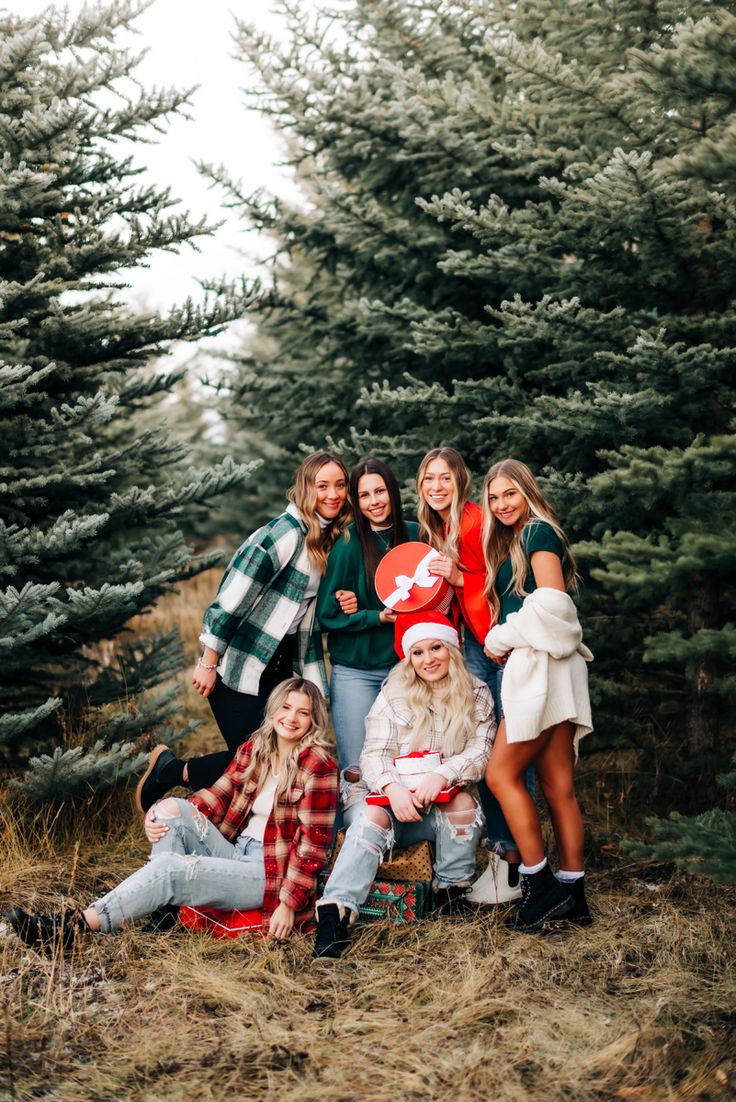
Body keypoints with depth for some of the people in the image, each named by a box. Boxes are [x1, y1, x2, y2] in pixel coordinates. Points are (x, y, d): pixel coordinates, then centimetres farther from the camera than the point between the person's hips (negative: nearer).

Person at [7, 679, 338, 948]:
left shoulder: (318, 767, -10)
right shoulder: (252, 750, 10)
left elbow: (314, 842, -13)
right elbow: (217, 795, 5)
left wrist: (290, 903, -19)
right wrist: (159, 817, -13)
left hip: (272, 874, -7)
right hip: (236, 855, 7)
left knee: (169, 868, -26)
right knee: (173, 809, -14)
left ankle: (72, 927, -29)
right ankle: (164, 907, -23)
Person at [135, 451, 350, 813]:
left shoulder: (329, 539, 9)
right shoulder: (287, 532, -18)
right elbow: (233, 595, -21)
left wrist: (314, 683, 9)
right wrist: (209, 662, -19)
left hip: (280, 664, 8)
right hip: (241, 664, -8)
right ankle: (167, 768, 17)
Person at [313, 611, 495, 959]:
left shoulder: (476, 695, 5)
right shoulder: (395, 694, 4)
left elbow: (480, 752, -7)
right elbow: (373, 753, -6)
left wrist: (442, 775, -28)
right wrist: (392, 789, -28)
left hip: (443, 803, 1)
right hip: (396, 799, 0)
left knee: (463, 801, -32)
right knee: (371, 818, -31)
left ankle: (452, 891, -12)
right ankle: (334, 913, -44)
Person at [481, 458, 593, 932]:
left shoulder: (539, 531, -4)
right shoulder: (510, 543, 24)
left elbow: (551, 600, -16)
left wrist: (502, 639, -8)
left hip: (541, 662, -9)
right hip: (533, 666, 9)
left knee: (501, 773, -8)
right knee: (559, 786, 6)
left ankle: (540, 885, -6)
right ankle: (572, 891, 7)